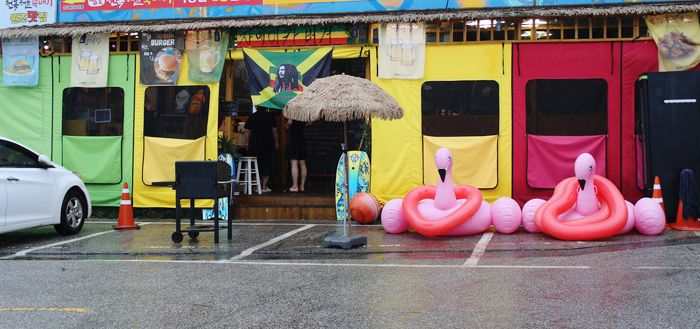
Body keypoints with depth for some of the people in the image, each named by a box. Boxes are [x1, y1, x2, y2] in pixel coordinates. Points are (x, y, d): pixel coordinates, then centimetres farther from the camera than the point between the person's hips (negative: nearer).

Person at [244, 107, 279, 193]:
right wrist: (276, 143, 7)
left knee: (257, 166, 11)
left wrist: (247, 144, 9)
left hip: (255, 144, 2)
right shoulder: (270, 116, 0)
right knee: (267, 166, 4)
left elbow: (247, 131, 3)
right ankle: (264, 187, -1)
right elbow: (274, 130, 0)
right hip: (268, 144, -2)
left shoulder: (252, 116, 4)